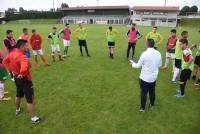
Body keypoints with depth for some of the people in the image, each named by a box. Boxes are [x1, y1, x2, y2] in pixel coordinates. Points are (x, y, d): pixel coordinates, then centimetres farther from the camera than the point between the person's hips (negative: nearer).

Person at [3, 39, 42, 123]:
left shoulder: (12, 53, -1)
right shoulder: (22, 56, -30)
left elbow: (5, 61, 15)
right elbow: (24, 67, -51)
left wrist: (11, 70, 10)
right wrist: (21, 74, -33)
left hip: (16, 78, 10)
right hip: (24, 79, -10)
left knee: (19, 95, 32)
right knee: (30, 99, 2)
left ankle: (17, 110, 55)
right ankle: (33, 118, 13)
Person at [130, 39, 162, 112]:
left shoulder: (145, 54, -21)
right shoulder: (158, 53, -6)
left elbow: (138, 65, -12)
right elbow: (160, 65, 7)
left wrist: (133, 63, 8)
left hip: (145, 78, -5)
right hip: (154, 77, 5)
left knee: (143, 93, 11)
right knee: (152, 92, 22)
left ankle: (143, 108, 24)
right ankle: (152, 105, 41)